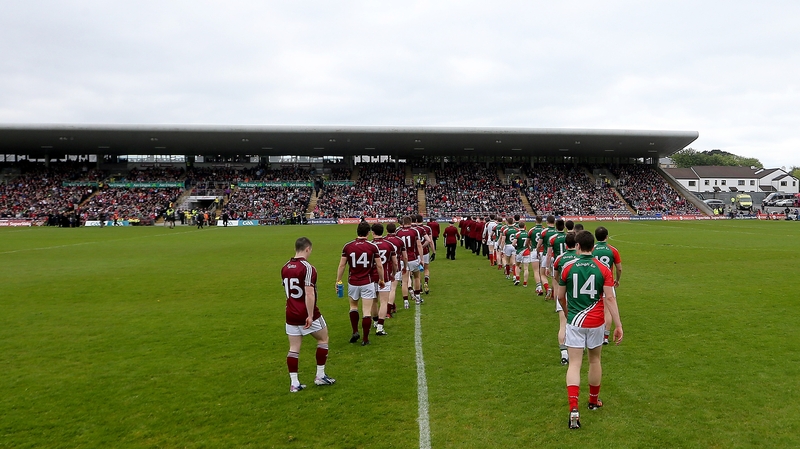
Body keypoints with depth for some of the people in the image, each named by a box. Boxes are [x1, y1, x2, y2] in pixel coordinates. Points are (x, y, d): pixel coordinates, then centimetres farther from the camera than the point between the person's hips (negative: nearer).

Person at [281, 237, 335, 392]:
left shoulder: (285, 268, 6)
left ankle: (294, 383, 10)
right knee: (323, 339, 14)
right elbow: (309, 294, -23)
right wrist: (310, 316, -20)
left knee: (294, 348, 9)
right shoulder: (308, 268, -17)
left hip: (291, 314, 6)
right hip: (307, 314, -6)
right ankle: (320, 376, 18)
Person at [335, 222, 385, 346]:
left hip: (353, 283, 2)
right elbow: (379, 266, -2)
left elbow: (341, 265, 1)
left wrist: (338, 281, 11)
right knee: (367, 312, 3)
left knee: (353, 306, 25)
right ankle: (365, 339, 7)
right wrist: (381, 280, 12)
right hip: (367, 283, -2)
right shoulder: (372, 246, -7)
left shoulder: (347, 246, -3)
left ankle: (355, 332, 17)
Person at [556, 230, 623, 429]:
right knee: (595, 361, 21)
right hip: (596, 323, 2)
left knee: (574, 364, 0)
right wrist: (618, 325, -8)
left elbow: (560, 296, 3)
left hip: (575, 322, -1)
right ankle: (594, 401, 37)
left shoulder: (568, 267, -5)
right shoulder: (603, 269, -5)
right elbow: (609, 298, -11)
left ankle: (574, 409, -13)